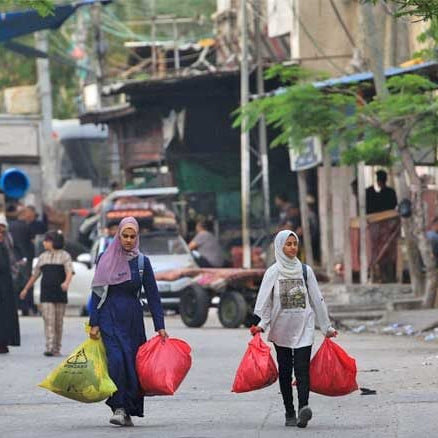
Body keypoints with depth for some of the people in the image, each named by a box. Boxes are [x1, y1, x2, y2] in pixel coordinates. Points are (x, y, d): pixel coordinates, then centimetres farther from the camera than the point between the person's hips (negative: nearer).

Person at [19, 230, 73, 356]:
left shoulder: (64, 256, 1)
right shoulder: (43, 257, 14)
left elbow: (69, 272, -12)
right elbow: (34, 275, 21)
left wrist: (66, 283, -32)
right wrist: (25, 289, 23)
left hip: (60, 294, -2)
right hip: (46, 294, 2)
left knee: (58, 322, 4)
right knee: (49, 321, -10)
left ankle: (57, 348, 12)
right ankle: (49, 348, -17)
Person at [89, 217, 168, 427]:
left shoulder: (142, 262, 4)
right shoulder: (106, 259, 3)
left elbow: (153, 295, 4)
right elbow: (97, 292, 4)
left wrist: (160, 326, -2)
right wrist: (94, 323, -3)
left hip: (133, 319, 2)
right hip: (110, 317, -2)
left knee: (133, 362, 1)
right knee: (116, 360, -17)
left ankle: (128, 411, 11)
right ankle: (119, 408, -13)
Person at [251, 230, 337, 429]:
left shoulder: (305, 271, 7)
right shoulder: (273, 272, 3)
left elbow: (317, 300, 11)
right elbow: (264, 300, -4)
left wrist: (327, 327, 12)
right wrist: (262, 324, -18)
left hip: (304, 327, 0)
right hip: (281, 329, 0)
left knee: (302, 368, -14)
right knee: (285, 371, 4)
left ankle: (303, 407, -29)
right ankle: (289, 413, 11)